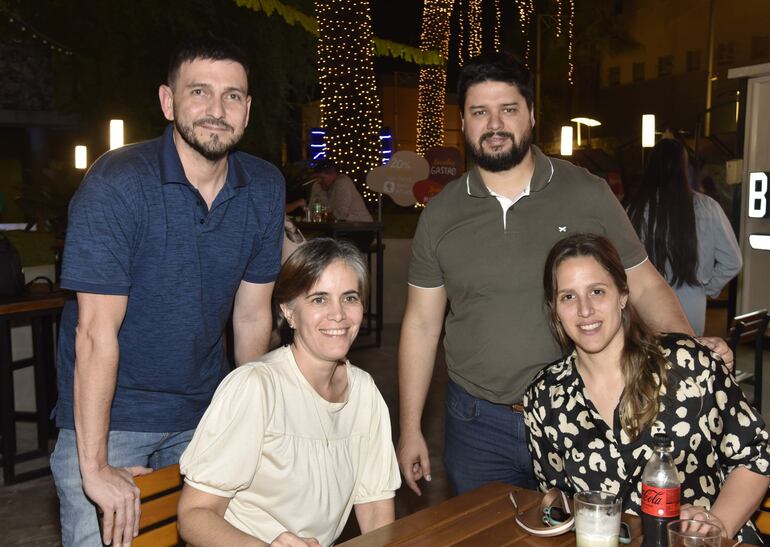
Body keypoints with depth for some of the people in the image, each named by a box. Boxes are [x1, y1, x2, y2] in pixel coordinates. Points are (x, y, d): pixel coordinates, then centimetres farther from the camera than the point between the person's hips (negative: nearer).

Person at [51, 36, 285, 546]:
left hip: (205, 409, 4)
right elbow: (96, 332, -21)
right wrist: (95, 467, -21)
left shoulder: (265, 188, -5)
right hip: (110, 414, -4)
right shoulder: (117, 184, -20)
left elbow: (252, 314, 1)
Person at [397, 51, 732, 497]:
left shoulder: (589, 194, -4)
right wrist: (410, 428, 3)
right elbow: (422, 322, 3)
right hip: (479, 426, 1)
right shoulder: (440, 214, 0)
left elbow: (645, 284, 3)